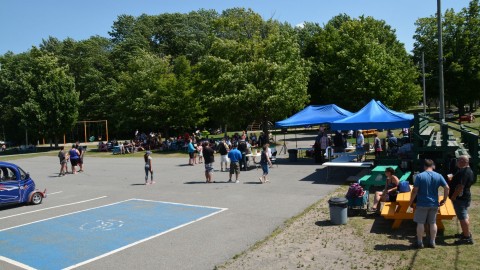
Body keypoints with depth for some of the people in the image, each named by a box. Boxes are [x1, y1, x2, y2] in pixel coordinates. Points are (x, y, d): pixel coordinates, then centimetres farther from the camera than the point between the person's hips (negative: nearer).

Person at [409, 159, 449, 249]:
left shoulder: (419, 176, -11)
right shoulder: (438, 176, -1)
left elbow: (415, 191, -13)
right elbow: (447, 188, -2)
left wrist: (411, 202, -3)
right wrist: (444, 200, 10)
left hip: (422, 204, -3)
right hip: (434, 204, 4)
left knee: (420, 223, 5)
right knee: (433, 223, 13)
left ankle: (420, 242, 11)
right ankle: (432, 242, 20)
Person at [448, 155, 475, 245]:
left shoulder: (463, 172, -22)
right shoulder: (469, 170, 13)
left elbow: (460, 186, -27)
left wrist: (453, 196, -20)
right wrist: (452, 179, 11)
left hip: (460, 198, -11)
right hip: (465, 196, 11)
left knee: (463, 217, -6)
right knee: (464, 216, 21)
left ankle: (467, 238, -2)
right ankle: (466, 233, 33)